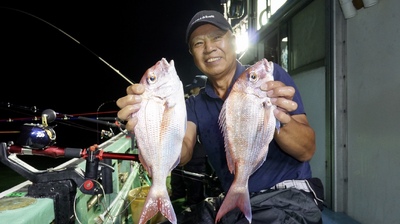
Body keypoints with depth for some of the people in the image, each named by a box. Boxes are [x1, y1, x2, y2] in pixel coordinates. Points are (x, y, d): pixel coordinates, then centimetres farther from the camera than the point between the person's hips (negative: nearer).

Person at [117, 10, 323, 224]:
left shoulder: (271, 75, -5)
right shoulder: (195, 105, 8)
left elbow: (307, 151, -11)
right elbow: (180, 154, -11)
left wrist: (280, 121, -32)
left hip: (286, 198, -3)